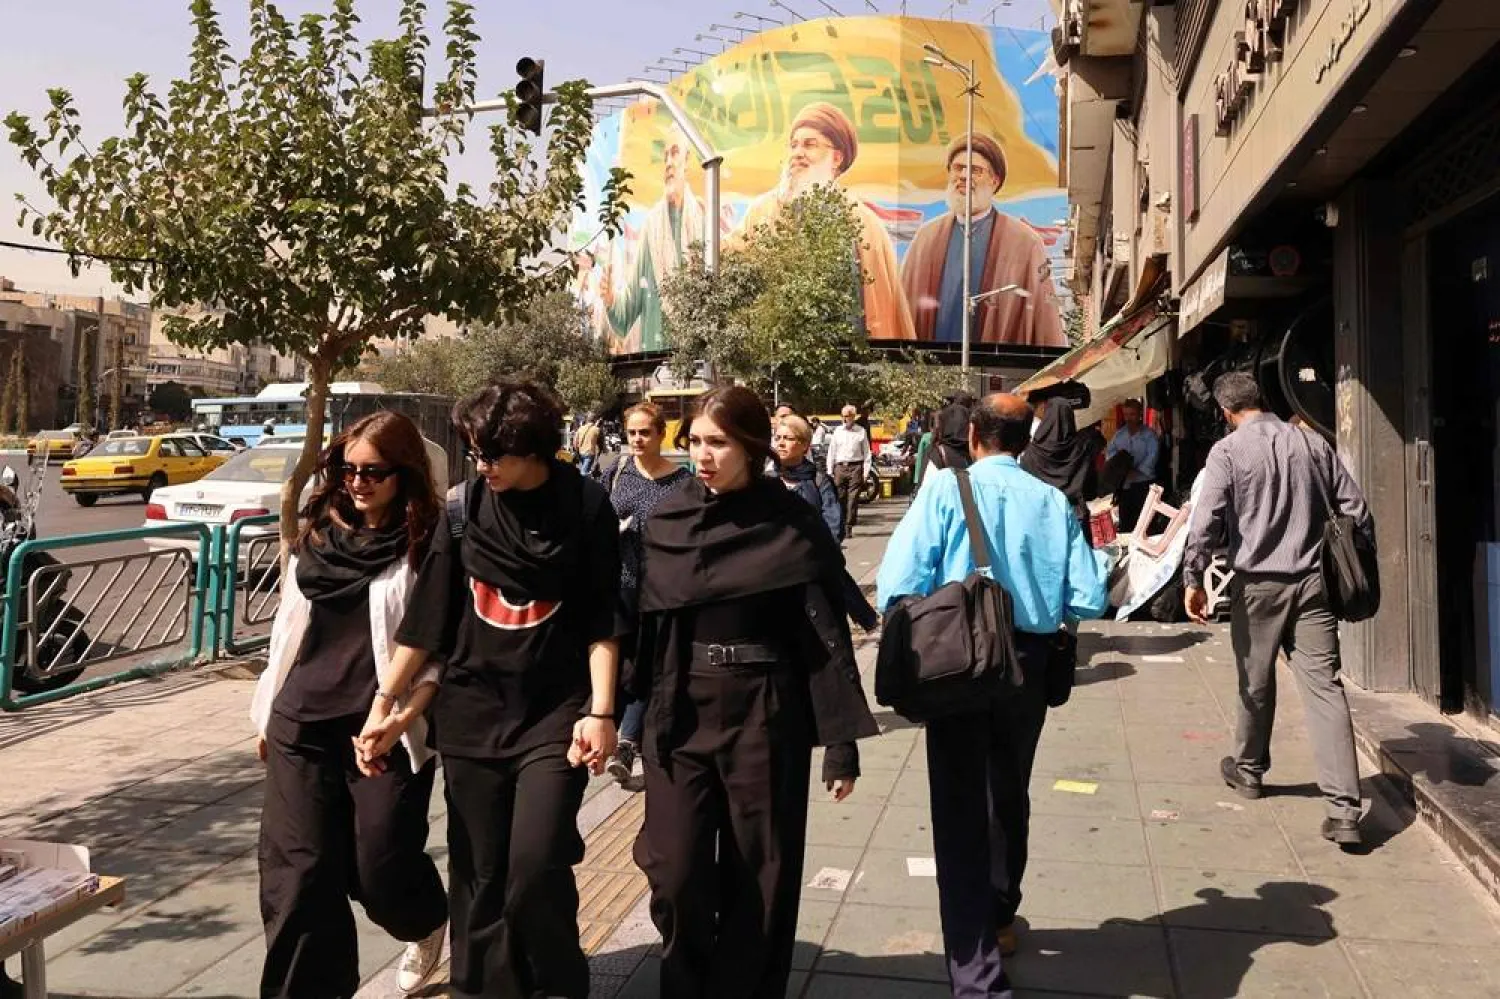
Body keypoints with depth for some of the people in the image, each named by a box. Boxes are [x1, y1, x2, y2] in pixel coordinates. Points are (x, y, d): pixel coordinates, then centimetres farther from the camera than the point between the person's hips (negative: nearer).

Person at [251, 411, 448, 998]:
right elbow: (289, 627, 17)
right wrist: (268, 713, 18)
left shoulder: (427, 546, -6)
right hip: (302, 723, 4)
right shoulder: (318, 534, 9)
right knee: (297, 872, 2)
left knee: (380, 867, 5)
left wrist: (407, 713, -21)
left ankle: (426, 925, 40)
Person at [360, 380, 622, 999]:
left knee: (536, 868, -9)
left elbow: (602, 622, -3)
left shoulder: (586, 508, -6)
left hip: (556, 711, -3)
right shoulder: (463, 507, 1)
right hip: (471, 711, 3)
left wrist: (600, 712, -10)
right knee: (479, 874, 8)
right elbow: (426, 616, 4)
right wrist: (383, 706, 4)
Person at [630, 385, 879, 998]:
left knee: (758, 878, 8)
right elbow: (647, 625, 7)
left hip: (764, 714, -2)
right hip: (679, 713, 3)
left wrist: (841, 742, -8)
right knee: (675, 873, 2)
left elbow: (827, 635, -7)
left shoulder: (794, 527, -7)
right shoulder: (666, 521, 3)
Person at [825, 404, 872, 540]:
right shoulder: (837, 431, 11)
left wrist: (866, 472, -1)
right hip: (840, 467, 2)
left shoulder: (861, 432, 5)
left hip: (855, 467, -2)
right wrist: (830, 471, 7)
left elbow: (867, 453, 6)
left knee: (853, 499, -3)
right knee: (839, 498, 0)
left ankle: (849, 527, 2)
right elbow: (831, 452, 12)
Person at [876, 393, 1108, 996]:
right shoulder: (1053, 501, -3)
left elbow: (898, 587, -18)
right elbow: (1087, 601, -5)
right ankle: (998, 919, 45)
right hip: (1029, 660, 4)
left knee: (960, 809, 3)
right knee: (1010, 794, 23)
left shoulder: (945, 489, -10)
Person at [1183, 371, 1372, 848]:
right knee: (1325, 687, -2)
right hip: (1312, 582, 3)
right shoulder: (1312, 443, 7)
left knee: (1257, 682, 15)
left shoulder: (1227, 451, -5)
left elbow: (1206, 520, -14)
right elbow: (1356, 510, 9)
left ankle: (1249, 770, 35)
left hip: (1258, 583, -2)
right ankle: (1344, 810, -7)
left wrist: (1193, 579, -12)